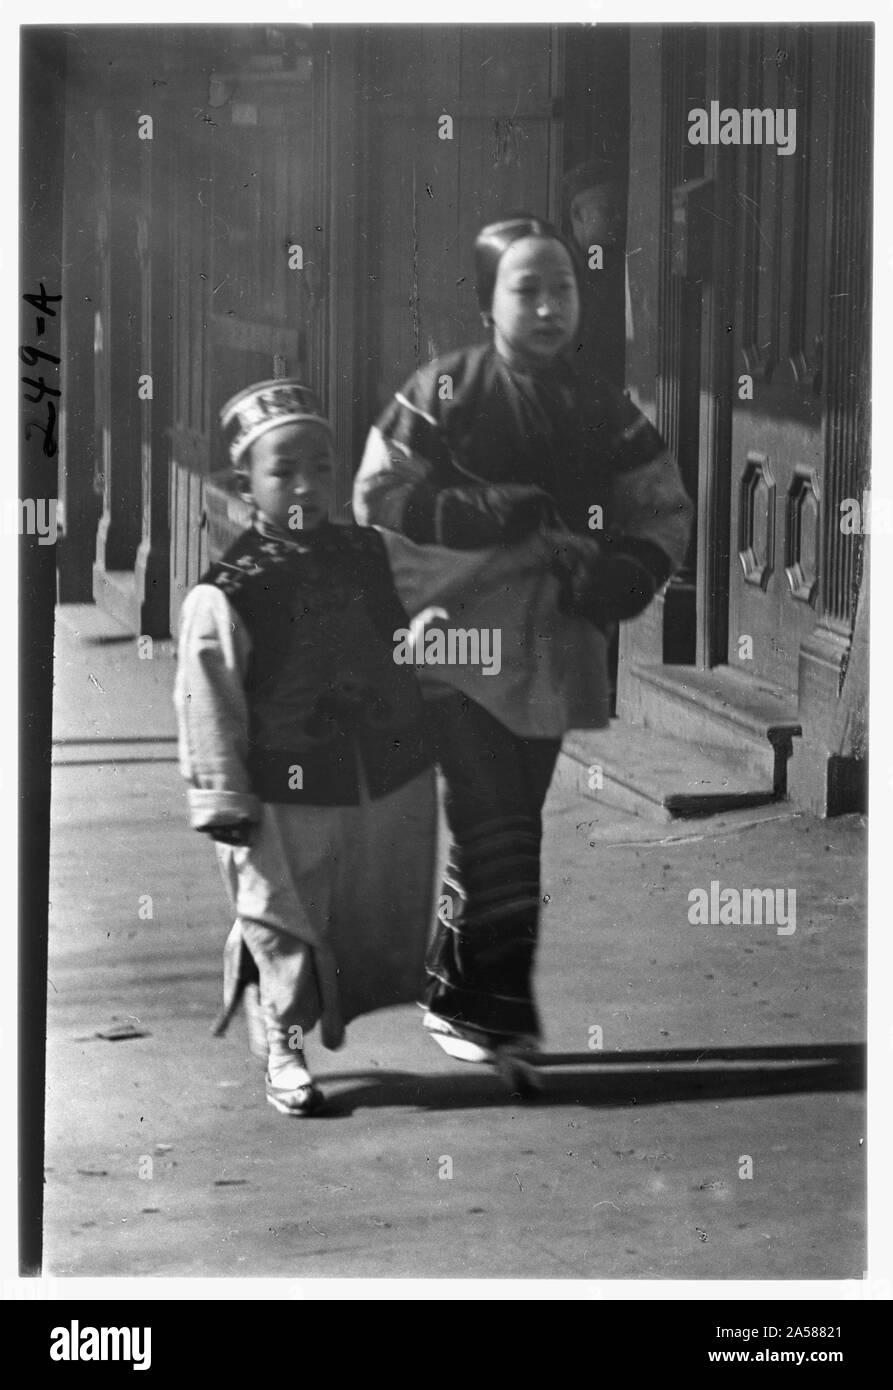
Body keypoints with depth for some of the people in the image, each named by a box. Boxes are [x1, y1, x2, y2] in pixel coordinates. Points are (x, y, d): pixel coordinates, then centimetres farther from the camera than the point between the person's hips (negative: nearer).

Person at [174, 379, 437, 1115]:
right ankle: (285, 1051, 18)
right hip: (287, 797, -5)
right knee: (284, 927, 4)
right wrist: (223, 800, -13)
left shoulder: (369, 556, 4)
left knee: (389, 923, 14)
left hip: (391, 779, 5)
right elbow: (208, 706, -12)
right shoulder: (225, 594, -13)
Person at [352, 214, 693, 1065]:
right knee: (496, 829, -11)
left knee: (509, 827, 10)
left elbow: (666, 511, 12)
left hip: (552, 652, 5)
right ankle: (490, 1005, 0)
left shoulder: (602, 412, 6)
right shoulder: (443, 393, -6)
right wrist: (486, 514, -18)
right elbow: (377, 498, -6)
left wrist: (629, 573, -8)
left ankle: (457, 989, 23)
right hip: (462, 638, -4)